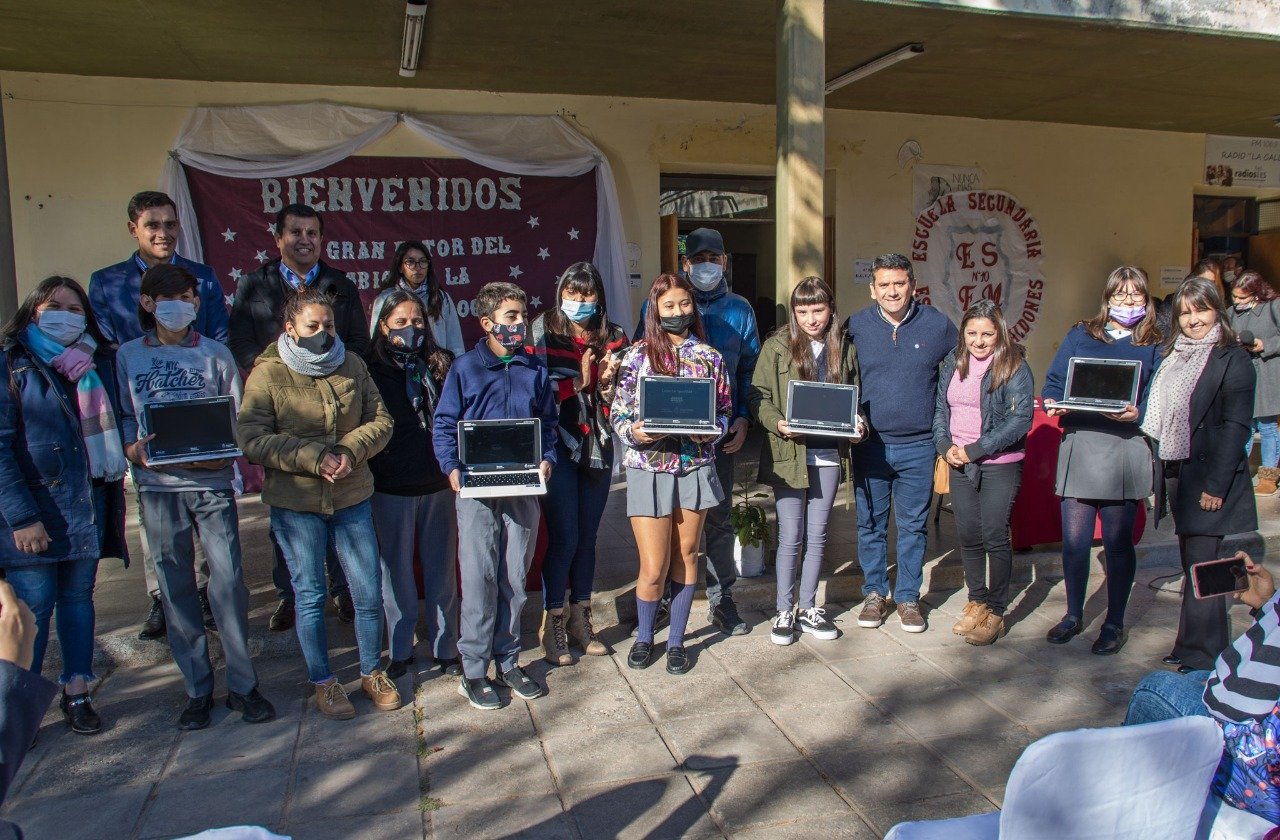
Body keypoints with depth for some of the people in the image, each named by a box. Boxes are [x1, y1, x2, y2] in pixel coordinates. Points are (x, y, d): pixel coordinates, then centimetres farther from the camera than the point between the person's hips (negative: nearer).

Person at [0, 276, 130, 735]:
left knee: (79, 598, 12)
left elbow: (114, 427, 18)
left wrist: (131, 448, -3)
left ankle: (76, 693, 23)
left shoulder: (101, 364, 10)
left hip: (88, 504, 4)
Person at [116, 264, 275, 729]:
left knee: (229, 581, -5)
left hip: (212, 482, -1)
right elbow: (123, 417, 9)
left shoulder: (216, 354, 5)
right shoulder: (128, 355, 8)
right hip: (157, 485, 1)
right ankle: (197, 689, 18)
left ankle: (243, 685, 8)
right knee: (176, 588, 6)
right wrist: (134, 448, -10)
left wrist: (221, 453, -12)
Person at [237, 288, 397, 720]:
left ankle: (372, 672, 28)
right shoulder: (268, 373, -5)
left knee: (369, 590, 7)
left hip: (352, 498, 3)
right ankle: (323, 683, 26)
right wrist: (314, 458, -20)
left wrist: (350, 450, -15)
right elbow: (251, 438, -13)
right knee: (310, 595, 9)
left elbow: (380, 421, 3)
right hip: (295, 504, -2)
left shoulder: (352, 365, 4)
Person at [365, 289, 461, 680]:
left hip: (438, 484, 2)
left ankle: (445, 647, 23)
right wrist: (369, 474, -6)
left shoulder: (441, 365, 5)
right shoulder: (371, 370, -1)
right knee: (397, 571, 9)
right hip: (392, 488, -2)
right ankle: (400, 651, 24)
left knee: (442, 569, 9)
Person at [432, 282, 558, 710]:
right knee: (479, 578, -1)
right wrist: (452, 467, -13)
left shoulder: (535, 369, 8)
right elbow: (443, 424, 0)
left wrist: (547, 458, -3)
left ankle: (508, 660, 25)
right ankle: (473, 671, 12)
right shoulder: (465, 368, -1)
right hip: (477, 488, -3)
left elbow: (549, 422, 13)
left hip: (524, 489, 3)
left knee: (515, 578, 11)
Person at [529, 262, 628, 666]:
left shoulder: (613, 337, 7)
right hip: (558, 446, -4)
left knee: (588, 536, 12)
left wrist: (607, 381, -12)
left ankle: (580, 618, 26)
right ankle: (552, 625, 13)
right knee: (564, 538, -4)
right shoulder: (543, 332, -3)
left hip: (598, 446, 4)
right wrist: (579, 381, -17)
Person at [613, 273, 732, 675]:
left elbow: (725, 411, 8)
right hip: (649, 467, -2)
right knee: (654, 568, -1)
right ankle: (644, 637, 26)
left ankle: (676, 640, 27)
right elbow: (618, 414, -1)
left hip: (695, 465, 2)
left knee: (686, 555, 11)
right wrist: (635, 432, -21)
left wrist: (710, 430, -12)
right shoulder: (638, 355, -1)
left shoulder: (710, 357, 5)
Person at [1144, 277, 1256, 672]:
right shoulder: (1173, 357, 13)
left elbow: (1235, 426, -13)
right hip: (1175, 476, 7)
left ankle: (1201, 660, 3)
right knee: (1192, 568, 14)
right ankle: (1192, 647, 24)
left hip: (1206, 480, -7)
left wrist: (1216, 485, -18)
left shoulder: (1233, 359, -7)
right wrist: (1162, 474, 9)